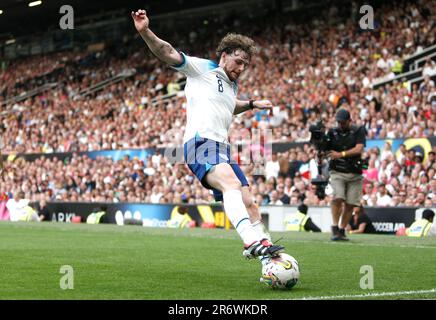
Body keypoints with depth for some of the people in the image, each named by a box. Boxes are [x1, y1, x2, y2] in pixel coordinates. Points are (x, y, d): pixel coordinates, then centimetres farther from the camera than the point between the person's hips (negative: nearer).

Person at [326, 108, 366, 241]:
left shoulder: (358, 131, 2)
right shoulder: (332, 132, 8)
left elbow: (358, 149, -10)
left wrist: (341, 154, -17)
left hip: (354, 174, 0)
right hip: (337, 172, 0)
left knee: (350, 204, -2)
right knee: (338, 198, -20)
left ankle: (342, 230, 10)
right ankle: (335, 229, -15)